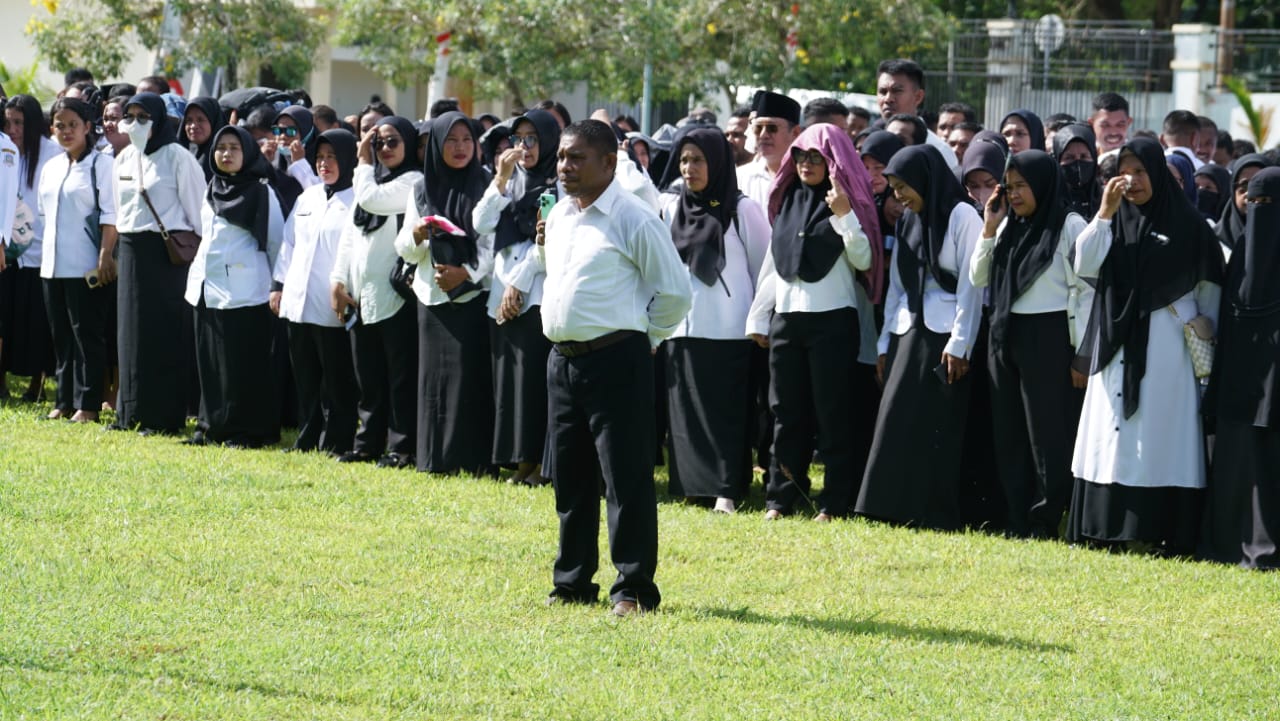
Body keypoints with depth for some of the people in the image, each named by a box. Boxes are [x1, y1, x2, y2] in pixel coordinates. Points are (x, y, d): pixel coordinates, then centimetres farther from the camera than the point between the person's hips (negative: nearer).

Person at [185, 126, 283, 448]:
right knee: (211, 361, 8)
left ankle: (246, 430, -1)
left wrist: (277, 283, -1)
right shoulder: (212, 190, 13)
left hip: (244, 291, -7)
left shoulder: (260, 192, -6)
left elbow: (275, 239, -3)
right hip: (207, 288, 7)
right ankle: (213, 425, 14)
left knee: (242, 364, -5)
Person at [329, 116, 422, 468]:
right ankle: (368, 443, 16)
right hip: (361, 294, 7)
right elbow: (350, 234, 17)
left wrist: (364, 162, -2)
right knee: (368, 377, 11)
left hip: (395, 295, -7)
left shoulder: (413, 182, -4)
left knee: (400, 375, -5)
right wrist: (338, 280, 8)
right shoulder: (369, 180, 18)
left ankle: (401, 447, -3)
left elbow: (371, 199, -18)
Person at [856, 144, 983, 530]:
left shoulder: (961, 216, -7)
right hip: (908, 332, 7)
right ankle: (898, 508, 4)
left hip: (944, 334, -7)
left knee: (937, 427, -6)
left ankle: (934, 513, -4)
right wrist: (886, 343, 14)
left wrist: (959, 344, -14)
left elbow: (971, 284, -10)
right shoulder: (907, 221, 14)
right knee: (897, 422, 1)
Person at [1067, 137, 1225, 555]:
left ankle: (1166, 533, -8)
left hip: (1164, 347, -4)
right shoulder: (1114, 222, 11)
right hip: (1117, 344, 4)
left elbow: (1209, 289, 2)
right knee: (1113, 436, 2)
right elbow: (1085, 266, -2)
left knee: (1161, 437, -6)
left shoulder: (1187, 224, 0)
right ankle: (1108, 526, 3)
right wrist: (1105, 213, -9)